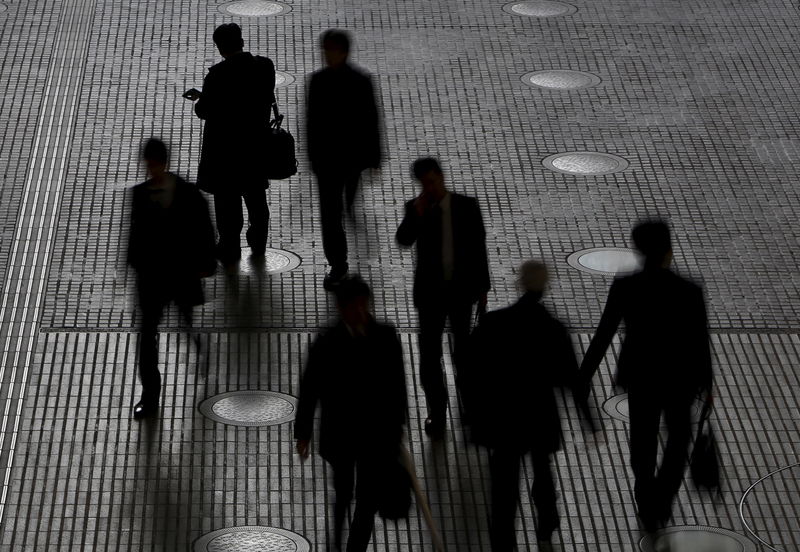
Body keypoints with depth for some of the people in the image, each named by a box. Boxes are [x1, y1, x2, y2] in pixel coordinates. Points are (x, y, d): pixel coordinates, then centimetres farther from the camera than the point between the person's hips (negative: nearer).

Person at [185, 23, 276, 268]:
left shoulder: (218, 75, -24)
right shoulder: (265, 67, -10)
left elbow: (205, 111, -16)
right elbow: (268, 100, 3)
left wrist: (200, 99, 8)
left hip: (224, 149, -4)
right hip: (256, 144, 5)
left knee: (227, 202, 11)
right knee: (256, 197, 21)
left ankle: (230, 251, 22)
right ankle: (258, 247, 34)